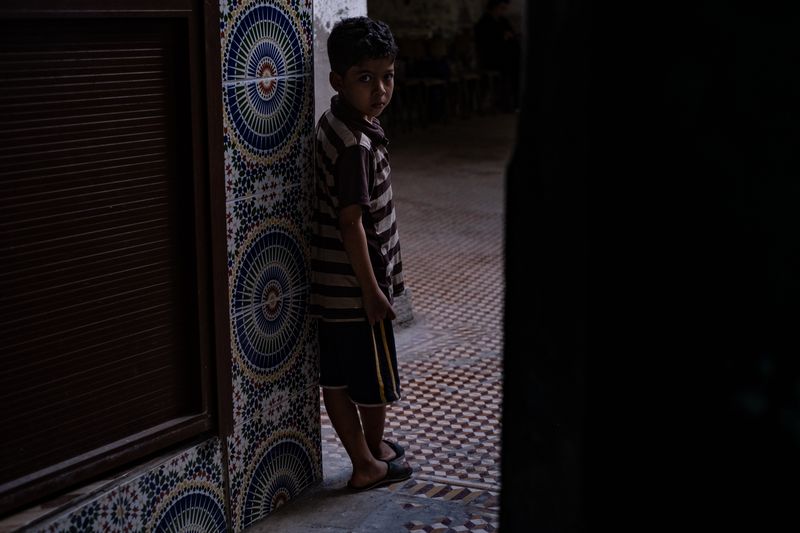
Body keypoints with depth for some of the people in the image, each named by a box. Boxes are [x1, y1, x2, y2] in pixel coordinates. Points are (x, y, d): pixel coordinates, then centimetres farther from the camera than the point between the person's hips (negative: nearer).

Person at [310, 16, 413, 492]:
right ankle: (376, 454, 30)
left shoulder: (336, 124, 6)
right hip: (356, 287, -9)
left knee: (337, 378, 15)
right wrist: (372, 291, -18)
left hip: (333, 286, 9)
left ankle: (365, 460, 31)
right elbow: (351, 223, -24)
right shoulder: (357, 145, -24)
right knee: (377, 379, 10)